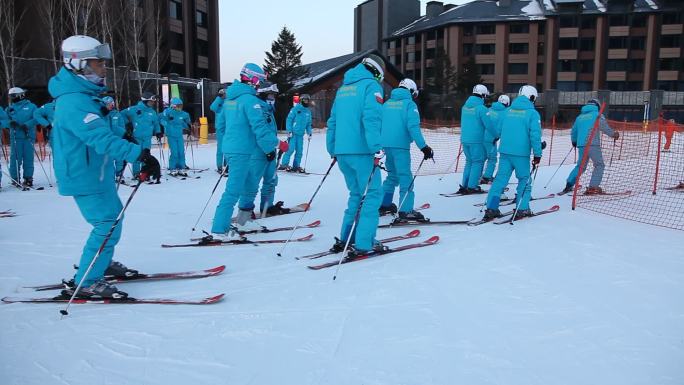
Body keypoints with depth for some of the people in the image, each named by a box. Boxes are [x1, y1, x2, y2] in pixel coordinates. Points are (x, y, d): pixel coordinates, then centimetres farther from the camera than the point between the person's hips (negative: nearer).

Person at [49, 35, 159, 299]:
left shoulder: (83, 95, 10)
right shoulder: (74, 102, -24)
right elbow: (102, 139, -35)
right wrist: (140, 155, -40)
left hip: (97, 172, 11)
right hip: (85, 176, -10)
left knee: (112, 217, 21)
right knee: (108, 225, -9)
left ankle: (102, 263, 38)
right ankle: (85, 283, 2)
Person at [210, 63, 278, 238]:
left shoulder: (229, 98, 15)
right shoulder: (249, 99, -14)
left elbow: (223, 123, 24)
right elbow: (259, 126, -19)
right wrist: (270, 147, -12)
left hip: (230, 149, 10)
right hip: (244, 151, -10)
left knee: (248, 186, 19)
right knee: (234, 189, -7)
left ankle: (243, 221, 28)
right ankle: (220, 229, -6)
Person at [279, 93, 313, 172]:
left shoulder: (308, 112, 14)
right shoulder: (295, 109, -3)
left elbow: (308, 124, 20)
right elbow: (289, 119, -6)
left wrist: (309, 133, 9)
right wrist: (289, 131, -13)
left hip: (301, 134, 6)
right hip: (293, 133, -6)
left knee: (299, 151, 5)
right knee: (291, 149, -12)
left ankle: (296, 166, 14)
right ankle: (284, 164, -2)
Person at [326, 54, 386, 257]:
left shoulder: (343, 88, 20)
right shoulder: (371, 85, -2)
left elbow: (332, 121, 20)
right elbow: (371, 119, -17)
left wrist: (332, 150, 24)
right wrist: (377, 149, -21)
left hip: (341, 151, 8)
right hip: (361, 151, -7)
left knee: (356, 194, 18)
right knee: (372, 195, -1)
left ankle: (346, 239, 18)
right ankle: (363, 244, -5)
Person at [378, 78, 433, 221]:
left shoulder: (387, 103, 16)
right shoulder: (409, 104, -4)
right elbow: (413, 127, -15)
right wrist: (423, 147, -16)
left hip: (386, 145, 7)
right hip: (400, 146, -7)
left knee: (393, 175, 21)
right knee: (405, 177, -5)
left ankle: (384, 204, 26)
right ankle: (406, 211, -9)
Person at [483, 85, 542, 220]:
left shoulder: (508, 111, 9)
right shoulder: (533, 113, -5)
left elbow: (498, 130, 14)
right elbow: (535, 135, -12)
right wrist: (537, 154, -6)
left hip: (505, 152, 4)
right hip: (521, 153, -4)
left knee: (500, 178, 6)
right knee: (524, 180, 11)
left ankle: (491, 208, 1)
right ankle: (522, 209, 11)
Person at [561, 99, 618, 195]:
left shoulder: (579, 117, 20)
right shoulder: (597, 115, 4)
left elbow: (573, 132, 26)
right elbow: (604, 127, -7)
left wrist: (574, 142, 44)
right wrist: (614, 134, 8)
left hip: (581, 145, 5)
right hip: (593, 144, -5)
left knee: (580, 166, 17)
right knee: (599, 165, 4)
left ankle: (569, 184, 8)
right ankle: (593, 187, -7)